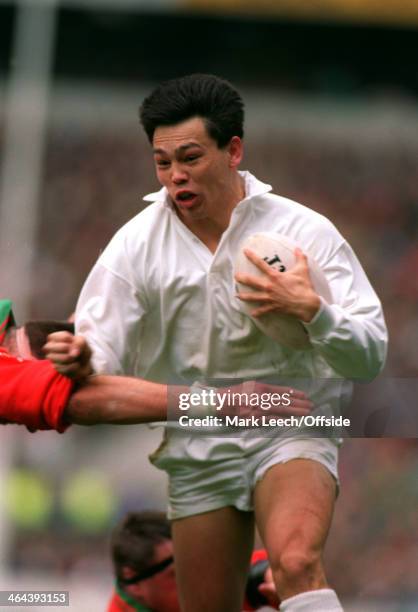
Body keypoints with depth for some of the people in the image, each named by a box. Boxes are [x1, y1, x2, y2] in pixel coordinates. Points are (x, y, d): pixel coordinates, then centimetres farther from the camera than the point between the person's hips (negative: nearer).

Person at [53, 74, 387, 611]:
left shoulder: (304, 230, -6)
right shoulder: (137, 243, -1)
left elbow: (369, 356, -9)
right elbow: (99, 351, -6)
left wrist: (312, 311, -29)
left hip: (289, 428, -3)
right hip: (196, 452, 3)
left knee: (295, 562, -31)